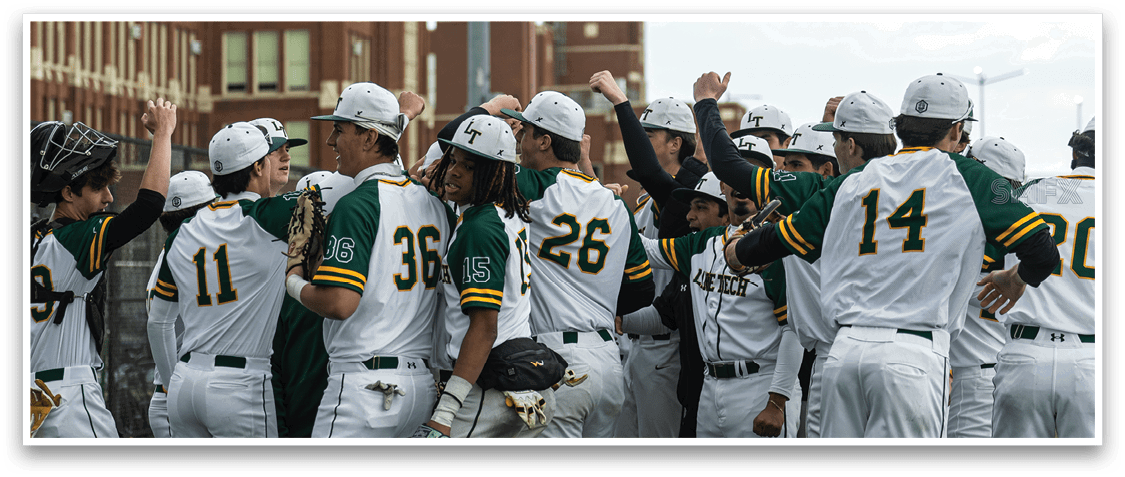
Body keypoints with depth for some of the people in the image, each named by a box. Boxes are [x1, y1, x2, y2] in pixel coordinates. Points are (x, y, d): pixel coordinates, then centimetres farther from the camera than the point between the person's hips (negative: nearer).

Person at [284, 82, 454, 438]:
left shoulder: (357, 205, -13)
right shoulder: (435, 203, 11)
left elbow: (339, 303, -20)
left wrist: (294, 283, -2)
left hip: (365, 383, -8)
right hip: (422, 383, 8)